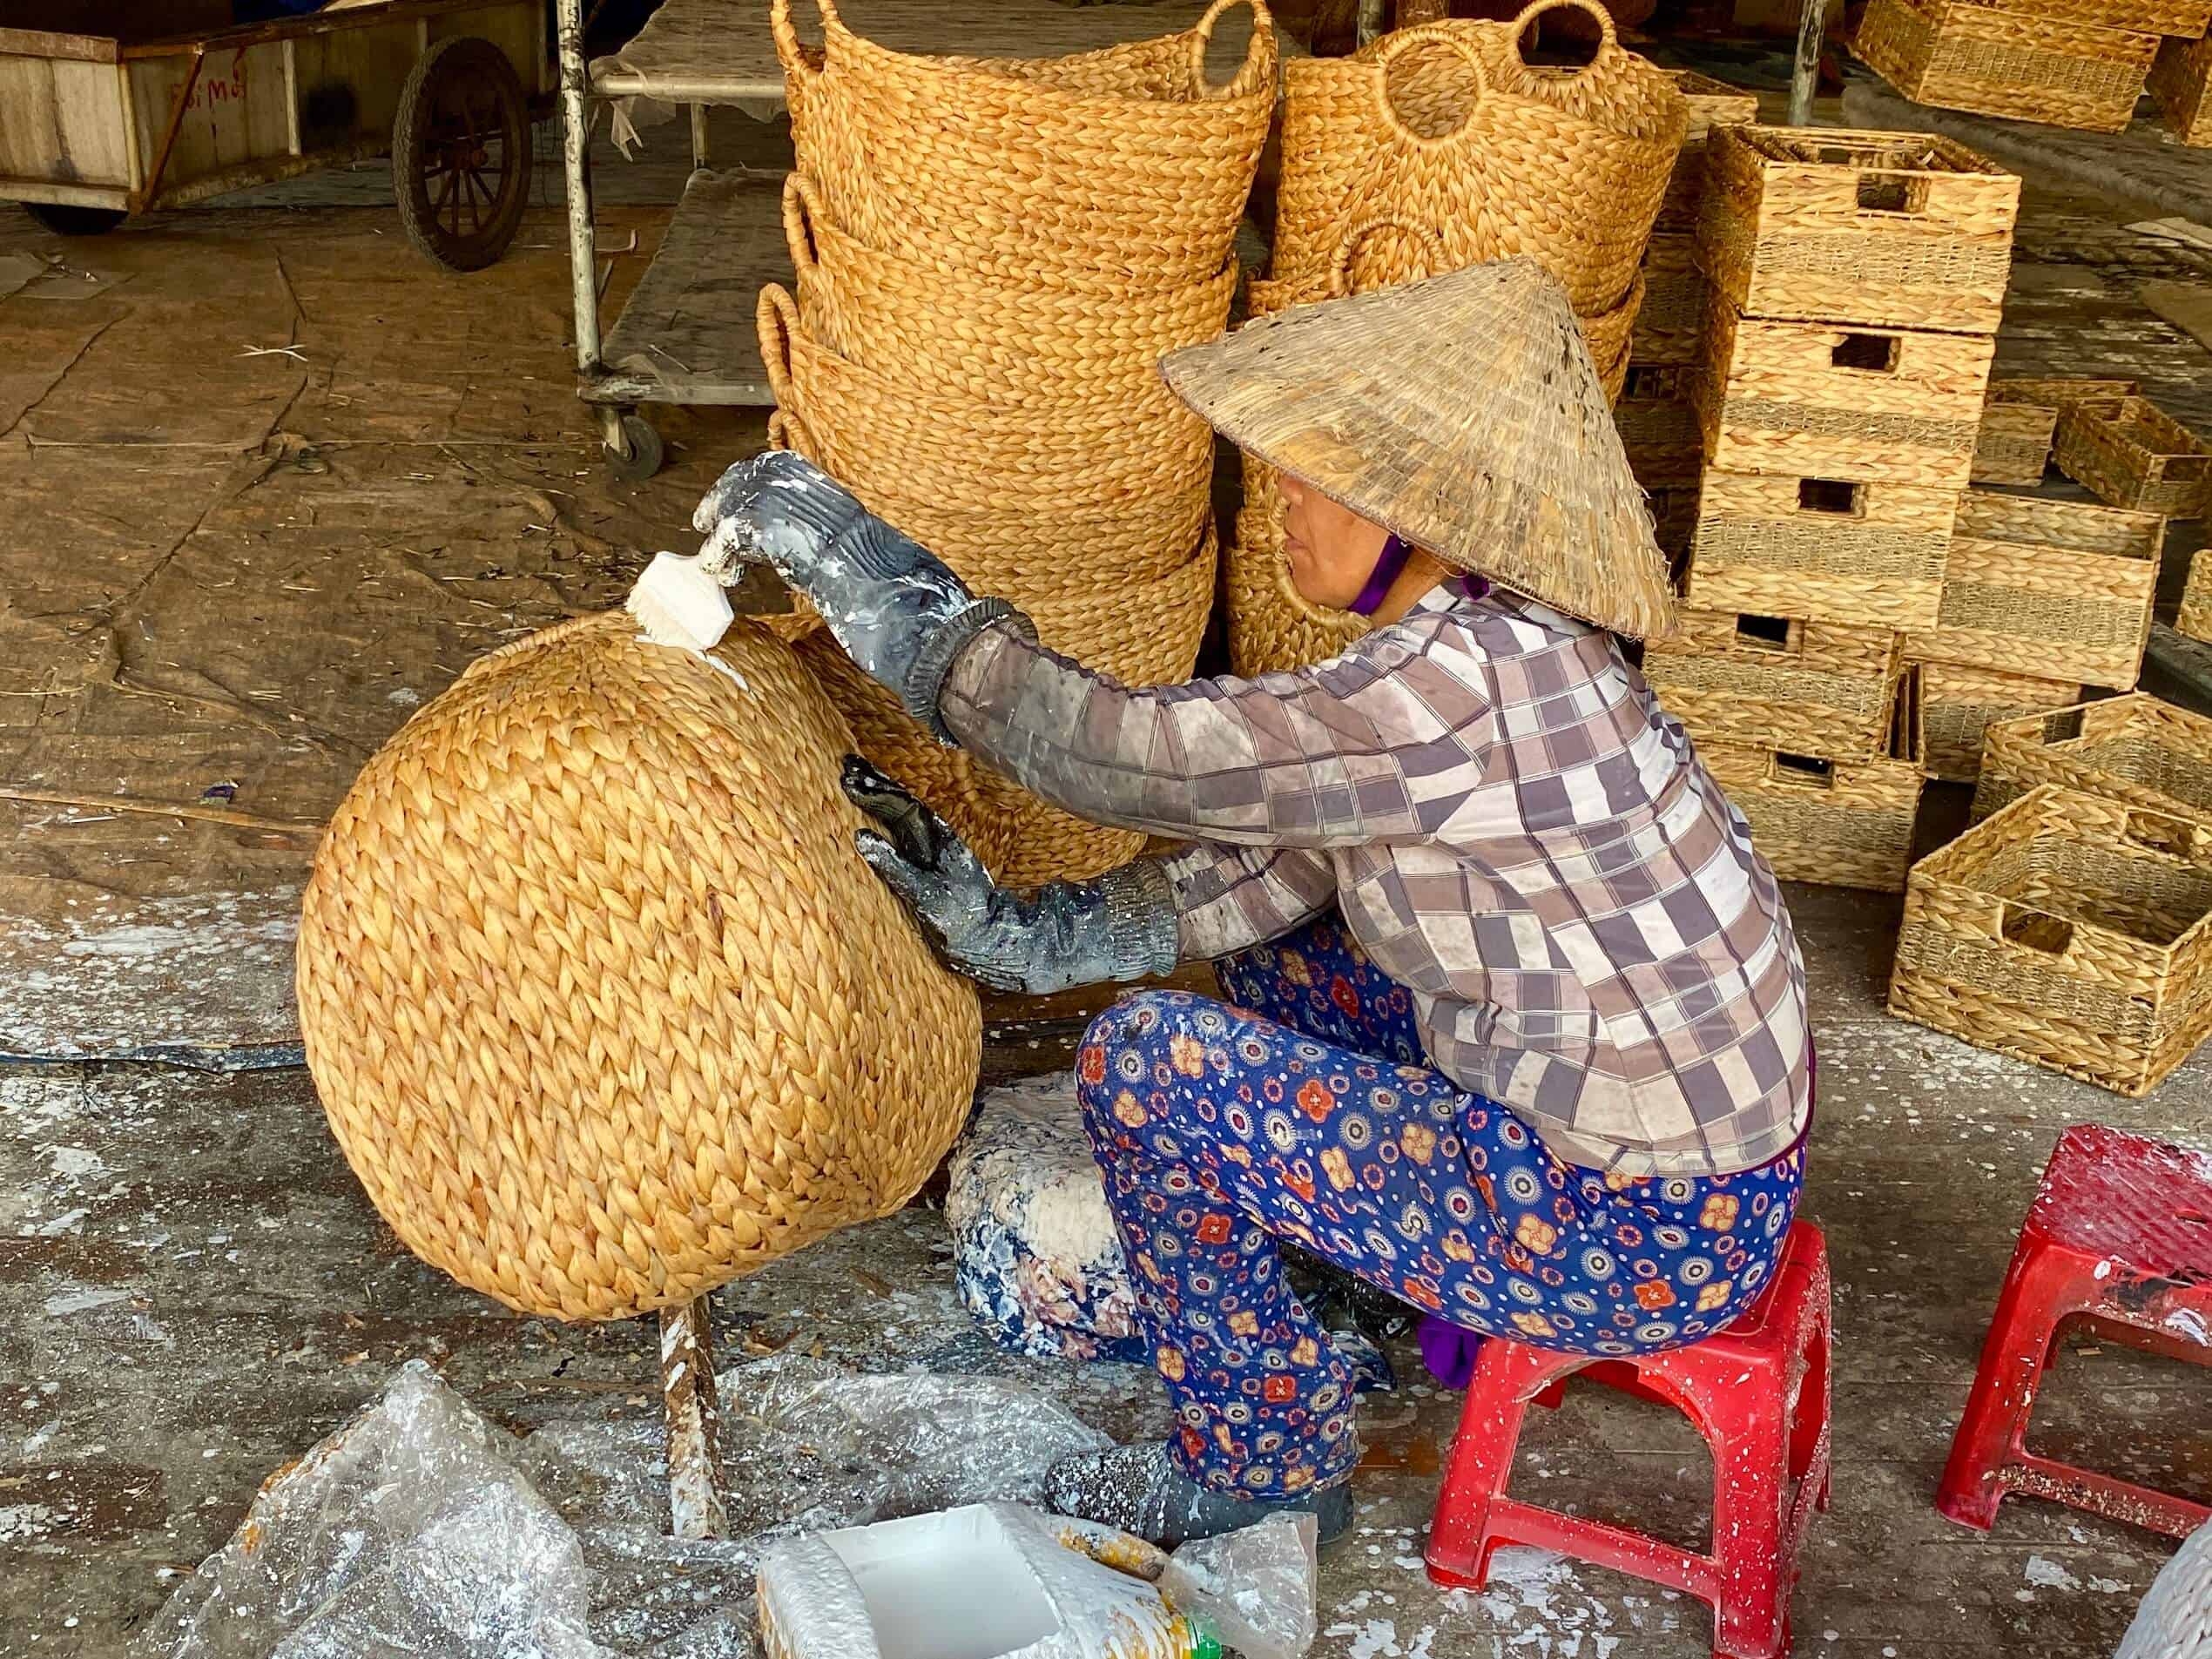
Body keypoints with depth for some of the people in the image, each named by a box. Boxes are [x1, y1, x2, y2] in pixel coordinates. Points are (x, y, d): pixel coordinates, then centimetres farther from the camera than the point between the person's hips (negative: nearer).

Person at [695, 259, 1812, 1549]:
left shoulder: (1455, 689, -28)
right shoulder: (1488, 645, 1)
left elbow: (1130, 754, -22)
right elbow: (1280, 865, 6)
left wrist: (861, 564, -14)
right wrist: (1020, 934, 1)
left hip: (1639, 1233, -9)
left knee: (1148, 1065, -9)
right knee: (1265, 950, 19)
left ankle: (1266, 1469, 12)